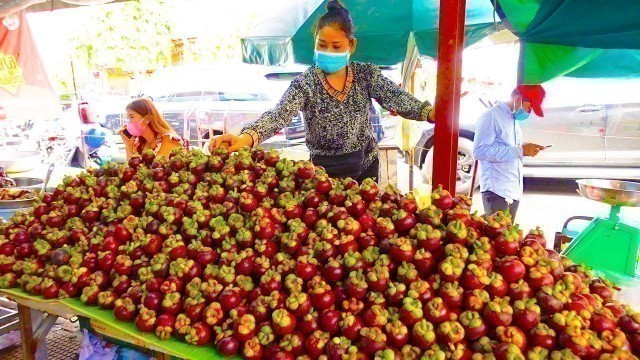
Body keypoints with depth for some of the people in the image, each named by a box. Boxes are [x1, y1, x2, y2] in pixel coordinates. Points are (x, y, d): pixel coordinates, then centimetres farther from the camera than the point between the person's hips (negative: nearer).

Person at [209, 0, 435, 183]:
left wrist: (431, 112, -33)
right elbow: (278, 115, -28)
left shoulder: (366, 74, -4)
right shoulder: (305, 83, -13)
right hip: (326, 171, -2)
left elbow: (397, 99, -14)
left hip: (366, 165, 3)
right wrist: (246, 138, -47)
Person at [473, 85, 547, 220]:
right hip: (497, 191, -9)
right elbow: (480, 151, -23)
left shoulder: (514, 120, 19)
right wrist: (519, 150, -22)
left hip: (514, 191, 9)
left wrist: (526, 150, 7)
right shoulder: (491, 116, -11)